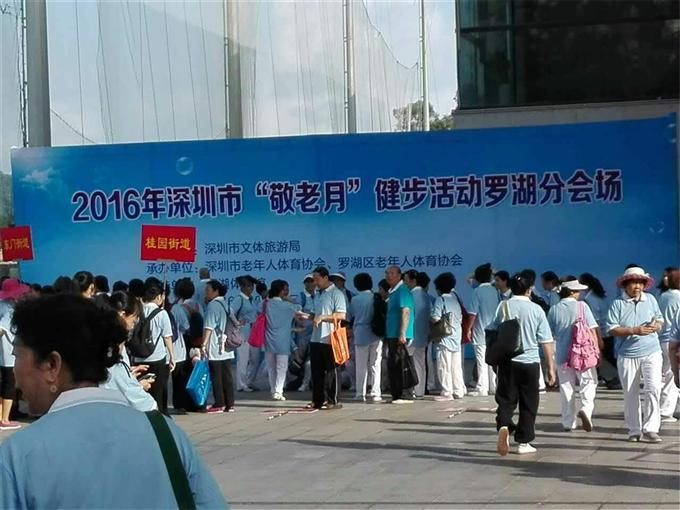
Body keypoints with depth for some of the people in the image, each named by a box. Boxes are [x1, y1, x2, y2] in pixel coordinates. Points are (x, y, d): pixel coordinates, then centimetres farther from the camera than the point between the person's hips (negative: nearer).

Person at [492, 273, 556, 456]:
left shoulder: (503, 307, 0)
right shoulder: (536, 309, -3)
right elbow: (546, 341, -3)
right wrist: (550, 367, 2)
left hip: (507, 360, 1)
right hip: (530, 361, -1)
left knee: (505, 400, 6)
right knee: (528, 404, 10)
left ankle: (503, 426, -22)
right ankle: (523, 442, 14)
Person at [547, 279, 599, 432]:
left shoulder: (554, 310, 2)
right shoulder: (582, 306, -5)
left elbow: (549, 334, 8)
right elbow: (592, 330, -7)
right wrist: (596, 350, 0)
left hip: (562, 356, 3)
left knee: (566, 387, 11)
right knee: (589, 383, 8)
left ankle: (568, 423, 12)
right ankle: (586, 409, -18)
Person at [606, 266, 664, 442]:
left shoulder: (650, 299, 7)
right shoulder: (618, 303, -4)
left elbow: (660, 319, 18)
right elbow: (612, 329, -10)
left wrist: (656, 325, -7)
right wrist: (634, 330, -21)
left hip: (652, 353, 1)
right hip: (627, 355, -1)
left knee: (653, 389, -14)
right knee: (630, 395, 7)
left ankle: (650, 429, -9)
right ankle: (634, 431, 20)